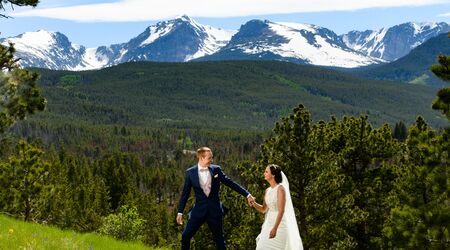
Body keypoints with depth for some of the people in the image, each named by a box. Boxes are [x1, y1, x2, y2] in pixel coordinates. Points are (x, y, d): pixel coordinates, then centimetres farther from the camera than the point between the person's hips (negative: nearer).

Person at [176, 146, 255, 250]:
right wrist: (180, 212, 2)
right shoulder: (190, 172, -2)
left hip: (215, 210, 0)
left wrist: (247, 194, -2)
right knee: (186, 235, -3)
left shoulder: (216, 169, -1)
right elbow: (185, 193, 3)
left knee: (219, 239, 7)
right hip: (199, 210, 0)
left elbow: (231, 183, 3)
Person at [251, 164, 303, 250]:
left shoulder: (280, 188, -13)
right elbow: (263, 209, 17)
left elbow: (281, 211, -20)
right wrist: (254, 203, -3)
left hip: (279, 224, -8)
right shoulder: (267, 191, 10)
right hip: (269, 223, 8)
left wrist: (275, 228, -26)